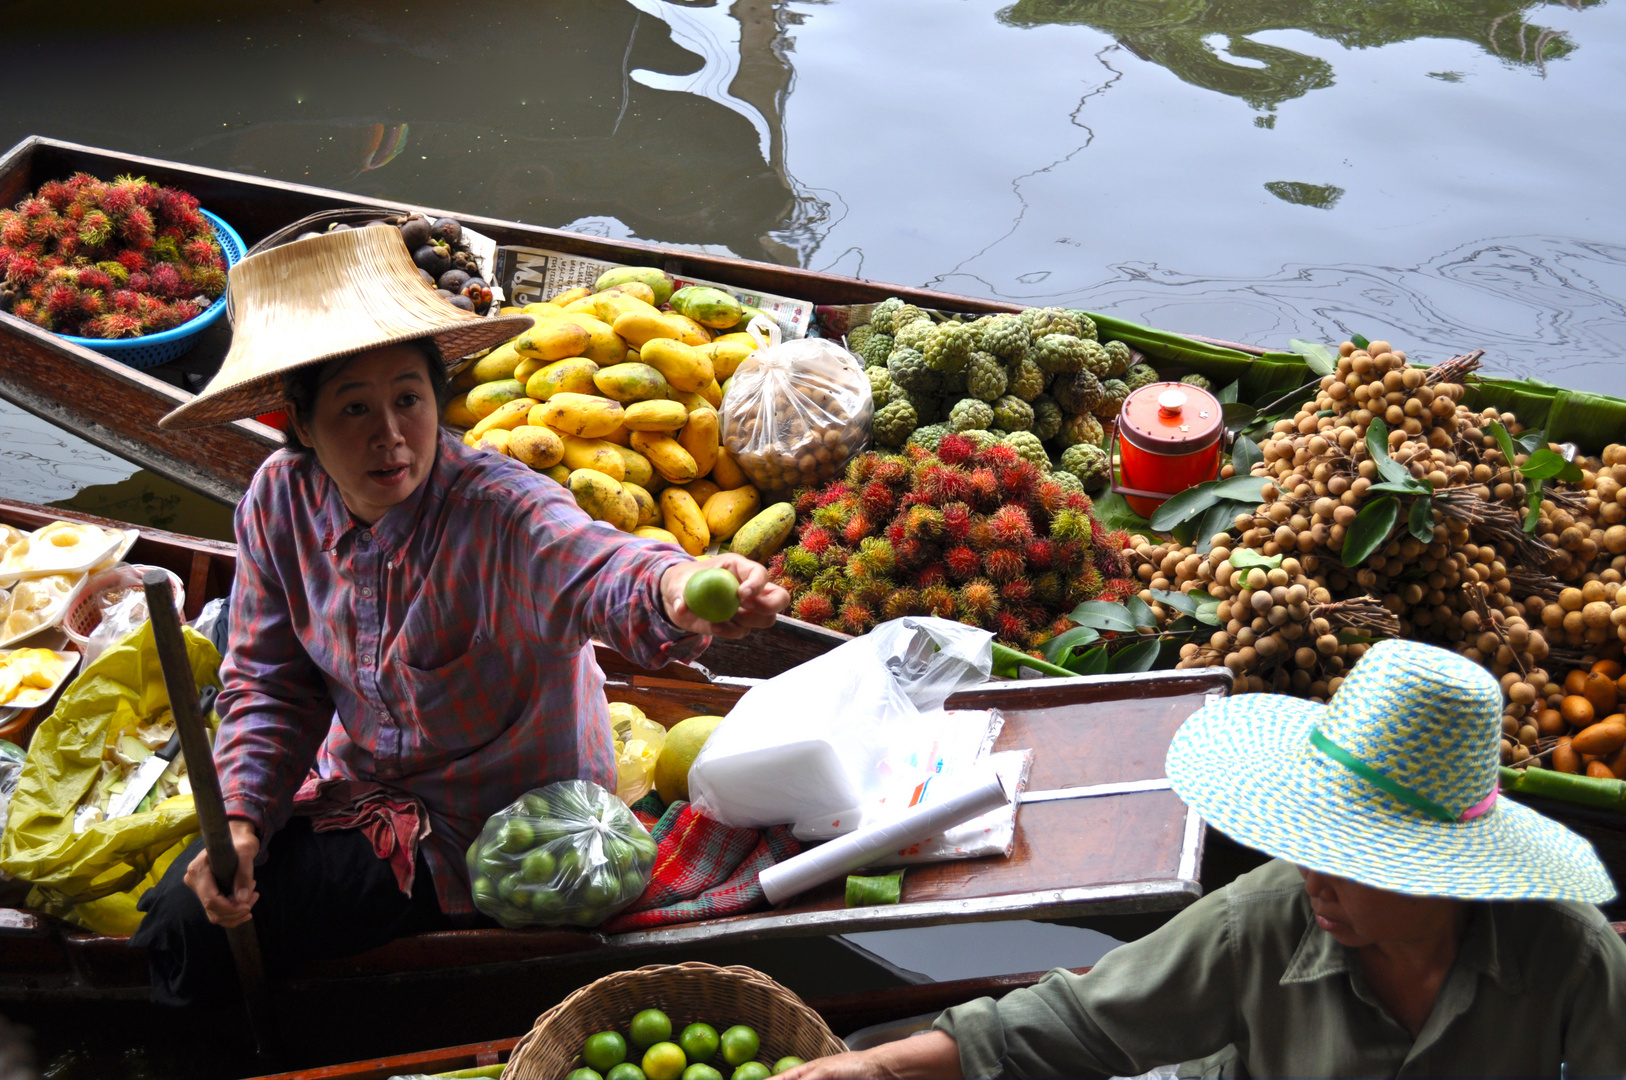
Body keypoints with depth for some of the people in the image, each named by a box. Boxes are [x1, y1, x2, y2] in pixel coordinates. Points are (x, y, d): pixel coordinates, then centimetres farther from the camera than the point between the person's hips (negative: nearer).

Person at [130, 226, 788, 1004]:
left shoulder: (498, 509, -31)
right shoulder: (279, 502, -12)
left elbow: (590, 568, -54)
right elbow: (271, 683, 1)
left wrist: (673, 589, -78)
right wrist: (240, 816, -13)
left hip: (490, 824, -6)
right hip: (356, 784, 6)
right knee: (185, 903, 6)